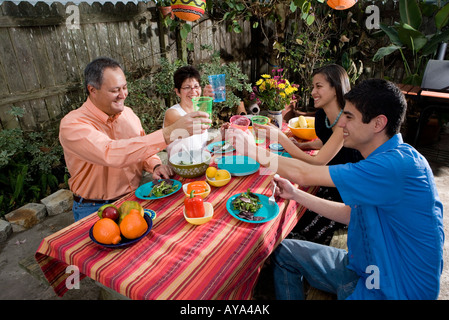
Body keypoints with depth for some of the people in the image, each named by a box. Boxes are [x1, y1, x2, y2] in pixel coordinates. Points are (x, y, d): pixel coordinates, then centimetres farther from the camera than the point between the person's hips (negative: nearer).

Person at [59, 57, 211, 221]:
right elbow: (110, 154, -36)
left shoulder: (127, 113, 4)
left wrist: (155, 166, -9)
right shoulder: (72, 124, -18)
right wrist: (170, 132, -41)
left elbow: (143, 147, 15)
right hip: (97, 209, -5)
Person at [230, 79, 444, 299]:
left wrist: (253, 150, -15)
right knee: (284, 252, 8)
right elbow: (352, 214, 7)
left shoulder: (399, 164, -29)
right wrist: (295, 194, 1)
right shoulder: (384, 158, 1)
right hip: (364, 267, 8)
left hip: (391, 290, -8)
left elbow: (303, 174, -28)